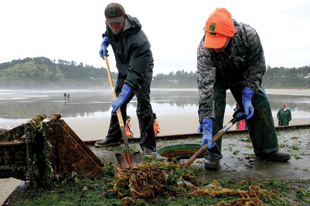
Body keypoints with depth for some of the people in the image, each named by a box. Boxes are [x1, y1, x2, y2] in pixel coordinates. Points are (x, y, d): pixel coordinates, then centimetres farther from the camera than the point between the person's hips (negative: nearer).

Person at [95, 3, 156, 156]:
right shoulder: (111, 27, -13)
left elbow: (136, 73, -42)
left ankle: (148, 145, -7)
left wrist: (123, 95, -47)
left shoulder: (138, 40, -38)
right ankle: (113, 137, 27)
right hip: (123, 70, 8)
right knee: (117, 104, 12)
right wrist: (104, 43, -1)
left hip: (142, 70, -7)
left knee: (143, 106, -17)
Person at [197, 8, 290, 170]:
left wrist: (247, 96, -26)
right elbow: (205, 86, -44)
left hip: (242, 76, 3)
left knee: (260, 103, -2)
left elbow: (257, 66, -18)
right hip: (216, 78, -2)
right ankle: (212, 154, -13)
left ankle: (267, 150, 13)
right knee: (213, 106, -24)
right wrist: (207, 127, -50)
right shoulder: (204, 50, -39)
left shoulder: (249, 35, -33)